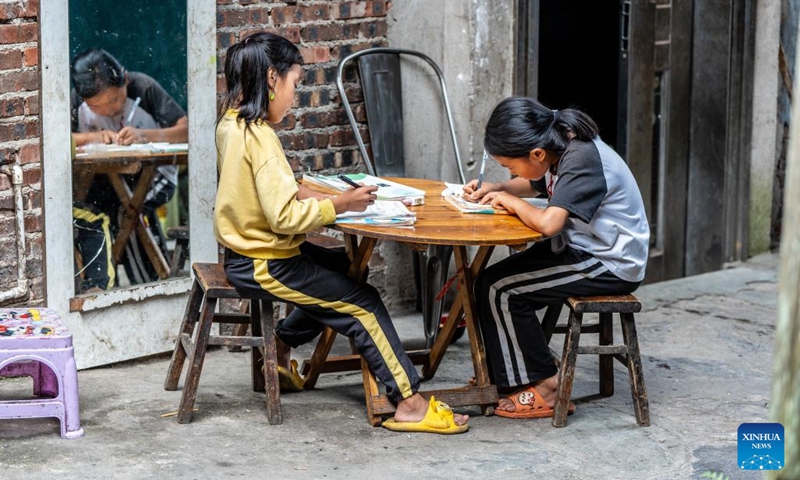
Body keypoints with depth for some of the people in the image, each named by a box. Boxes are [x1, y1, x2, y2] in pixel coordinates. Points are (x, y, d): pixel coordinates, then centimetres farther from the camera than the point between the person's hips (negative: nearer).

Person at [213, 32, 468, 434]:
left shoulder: (231, 122, 4)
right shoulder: (259, 138, -25)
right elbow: (285, 217, -30)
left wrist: (302, 194, 2)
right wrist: (340, 205, -21)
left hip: (247, 252, 10)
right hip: (264, 264, -10)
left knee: (339, 267, 29)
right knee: (363, 302, -6)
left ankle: (280, 347, 35)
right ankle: (410, 405, -6)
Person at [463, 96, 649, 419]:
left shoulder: (582, 161, -26)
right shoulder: (561, 149, 1)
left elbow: (548, 223, -36)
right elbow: (533, 186, 23)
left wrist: (511, 202, -16)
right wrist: (495, 189, 3)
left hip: (612, 266, -10)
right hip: (583, 250, 10)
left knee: (501, 291, -13)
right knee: (487, 282, 3)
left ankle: (544, 387, -3)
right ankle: (502, 375, 12)